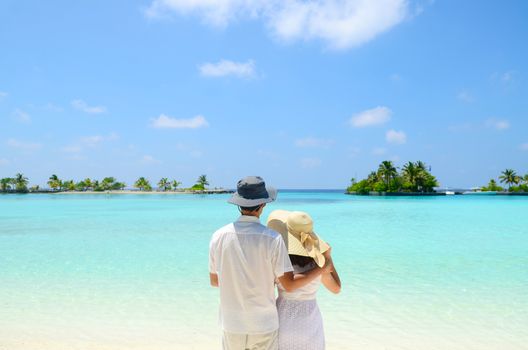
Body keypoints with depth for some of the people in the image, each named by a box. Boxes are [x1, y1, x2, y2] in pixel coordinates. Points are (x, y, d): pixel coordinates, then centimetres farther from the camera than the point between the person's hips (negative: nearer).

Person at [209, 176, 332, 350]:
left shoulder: (219, 236, -9)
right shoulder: (272, 238, -18)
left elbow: (214, 280, 3)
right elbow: (289, 285, -13)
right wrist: (323, 269, 0)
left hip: (233, 324, 2)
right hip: (263, 325, -2)